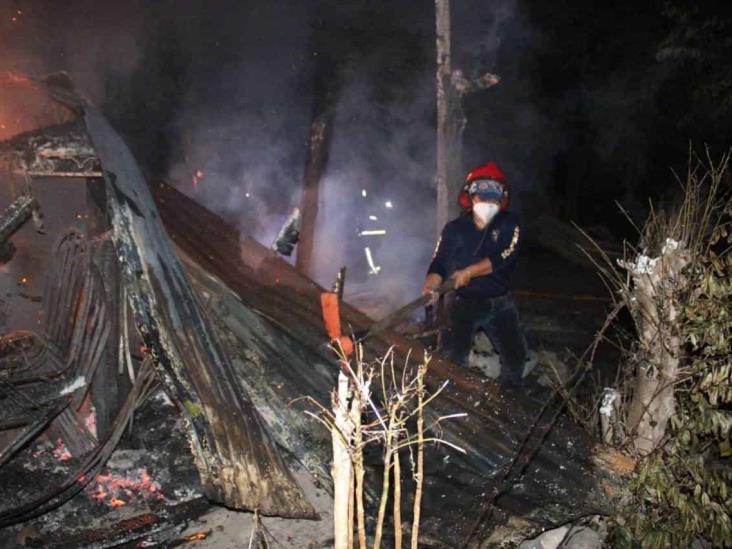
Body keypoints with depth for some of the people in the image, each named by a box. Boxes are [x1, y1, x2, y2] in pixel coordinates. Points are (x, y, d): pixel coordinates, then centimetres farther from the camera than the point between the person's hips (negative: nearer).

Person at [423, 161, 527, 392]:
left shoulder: (509, 225, -3)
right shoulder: (454, 229, -3)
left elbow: (504, 258, -18)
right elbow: (439, 264, -8)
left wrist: (469, 272, -26)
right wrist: (430, 286, -29)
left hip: (500, 302, 2)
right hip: (464, 301, -1)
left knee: (515, 355, 7)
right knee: (452, 356, -15)